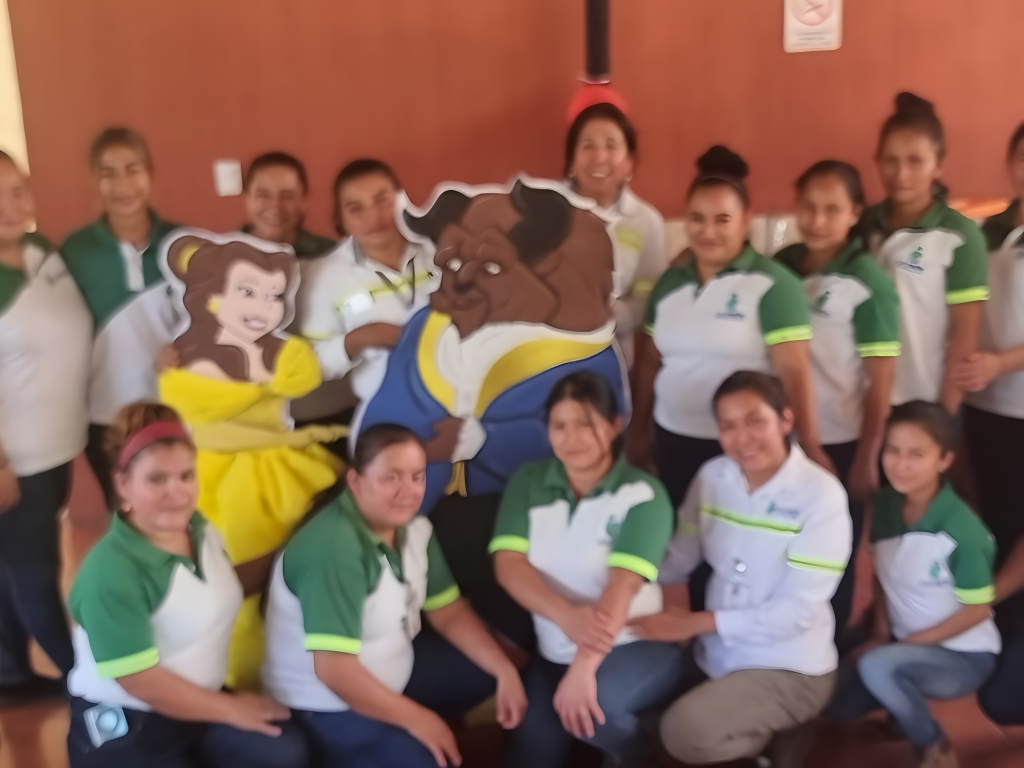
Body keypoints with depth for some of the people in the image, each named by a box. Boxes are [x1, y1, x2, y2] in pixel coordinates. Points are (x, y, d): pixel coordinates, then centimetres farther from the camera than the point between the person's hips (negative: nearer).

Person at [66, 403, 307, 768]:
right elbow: (139, 680, -22)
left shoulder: (200, 528, -2)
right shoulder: (110, 571, -25)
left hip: (198, 700, 7)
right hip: (125, 728, -6)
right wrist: (232, 710, -13)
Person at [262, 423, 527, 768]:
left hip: (396, 668, 8)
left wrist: (505, 670, -7)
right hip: (329, 705, -8)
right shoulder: (334, 547, -29)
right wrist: (415, 719, -24)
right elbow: (333, 669, -32)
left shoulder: (413, 527, -4)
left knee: (495, 671, 10)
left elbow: (448, 611, 4)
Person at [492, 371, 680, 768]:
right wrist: (566, 616, -32)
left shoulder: (642, 494, -13)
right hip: (554, 653, 4)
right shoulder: (528, 483, -3)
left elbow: (622, 584, -24)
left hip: (638, 645, -4)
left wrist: (584, 667, -35)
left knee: (593, 702, -32)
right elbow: (508, 564, -13)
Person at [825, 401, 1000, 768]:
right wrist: (881, 633, -5)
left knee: (877, 666, -32)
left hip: (964, 655, -6)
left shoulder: (961, 529, -27)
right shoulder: (885, 505, -9)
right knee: (835, 703, 1)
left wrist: (907, 641, -16)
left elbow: (977, 610, -18)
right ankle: (910, 704, 27)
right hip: (907, 643, 6)